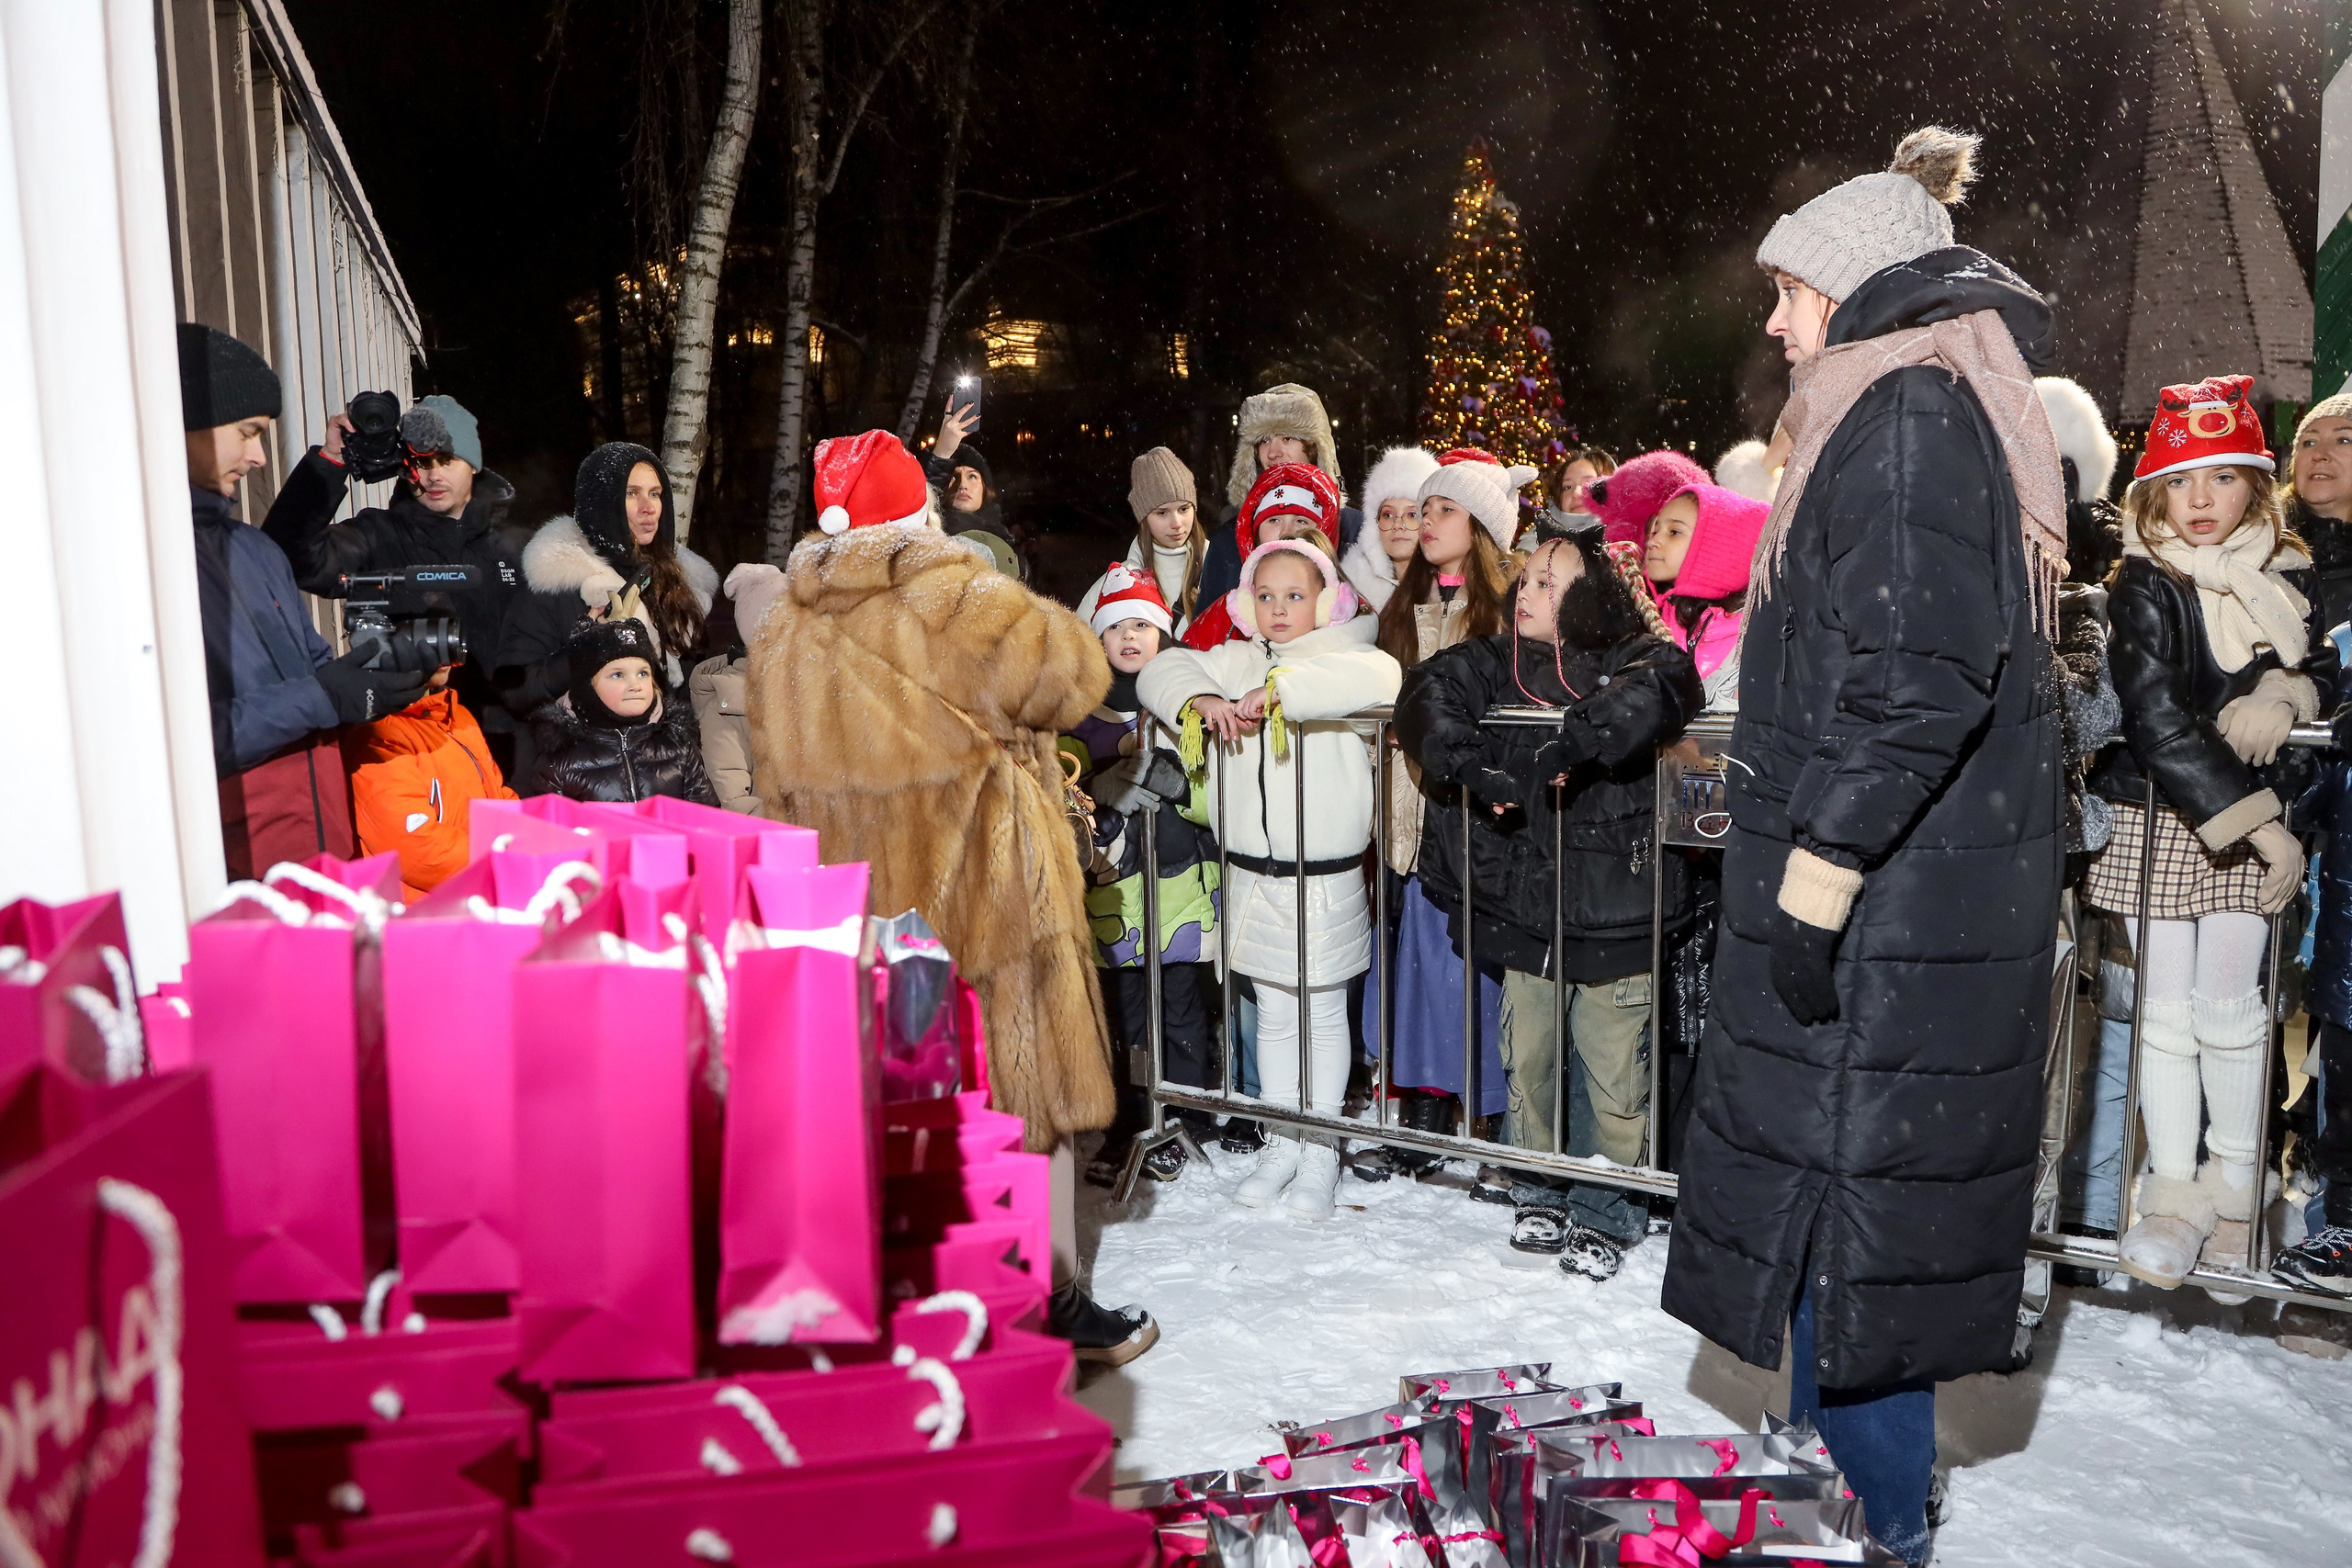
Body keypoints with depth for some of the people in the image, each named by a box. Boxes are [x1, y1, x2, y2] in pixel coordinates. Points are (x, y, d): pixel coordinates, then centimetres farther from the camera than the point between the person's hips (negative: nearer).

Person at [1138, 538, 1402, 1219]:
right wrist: (1199, 698, -16)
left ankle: (1321, 1151, 22)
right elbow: (1162, 670, 5)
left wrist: (1280, 689, -31)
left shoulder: (1342, 658, -7)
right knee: (1273, 1014, 15)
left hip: (1326, 878, -4)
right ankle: (1281, 1143, 29)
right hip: (1252, 875, 4)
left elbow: (1379, 677, -28)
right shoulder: (1234, 661, 8)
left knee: (1324, 1012, 9)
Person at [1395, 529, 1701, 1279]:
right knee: (1526, 1062, 16)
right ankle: (1540, 1195, 34)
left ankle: (1607, 1212, 24)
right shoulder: (1498, 663, 6)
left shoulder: (1635, 659, -6)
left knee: (1614, 1074, 4)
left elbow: (1659, 689, -28)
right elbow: (1429, 690, -7)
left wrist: (1577, 741, -37)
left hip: (1614, 913, -4)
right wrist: (1471, 764, -22)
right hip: (1523, 908, 4)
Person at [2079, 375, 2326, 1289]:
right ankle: (2173, 1188, 13)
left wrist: (2281, 695, -9)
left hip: (2251, 816, 3)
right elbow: (2157, 723, -19)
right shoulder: (2145, 588, -11)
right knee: (2167, 1011, 2)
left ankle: (2235, 1178, 23)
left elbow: (2323, 667, 17)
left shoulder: (2286, 577, 4)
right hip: (2156, 817, -3)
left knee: (2228, 1004, 5)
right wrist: (2259, 826, -21)